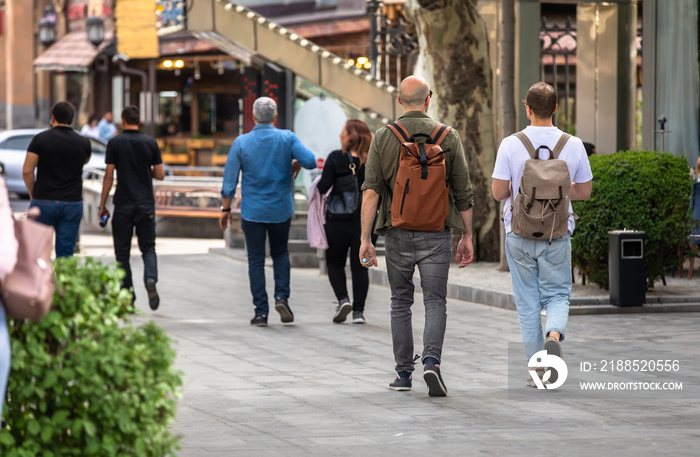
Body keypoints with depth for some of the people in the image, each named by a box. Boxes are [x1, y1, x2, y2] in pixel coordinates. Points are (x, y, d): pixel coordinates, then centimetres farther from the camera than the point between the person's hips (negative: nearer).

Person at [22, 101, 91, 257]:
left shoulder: (40, 139, -5)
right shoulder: (83, 143, 3)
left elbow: (27, 171, -7)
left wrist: (32, 195, 6)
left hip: (43, 202, -2)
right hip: (72, 203, 2)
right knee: (66, 254, 4)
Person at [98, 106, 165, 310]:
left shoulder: (115, 143, -4)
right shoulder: (150, 143, 1)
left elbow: (109, 176, -6)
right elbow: (160, 175, 2)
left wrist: (102, 205, 1)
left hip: (123, 204, -1)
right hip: (146, 204, 2)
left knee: (122, 251, 7)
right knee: (148, 248, 10)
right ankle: (150, 280, -19)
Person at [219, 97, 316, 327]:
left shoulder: (241, 142, -5)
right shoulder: (287, 138, -5)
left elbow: (230, 180, -3)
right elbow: (311, 161, -17)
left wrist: (226, 209, 6)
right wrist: (295, 164, 6)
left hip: (252, 211, -1)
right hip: (281, 210, 1)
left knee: (256, 260, 5)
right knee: (280, 253, 20)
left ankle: (261, 312, 2)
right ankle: (282, 296, 1)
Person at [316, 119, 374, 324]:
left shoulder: (335, 159, -11)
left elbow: (323, 188, -14)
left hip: (338, 221, -2)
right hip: (365, 221, 2)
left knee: (335, 262, 14)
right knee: (360, 265, 9)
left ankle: (343, 298, -6)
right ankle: (358, 310, 4)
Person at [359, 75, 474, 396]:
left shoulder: (383, 138, -1)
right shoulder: (448, 137, -1)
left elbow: (370, 192, -7)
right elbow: (463, 193, 1)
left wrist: (365, 239, -6)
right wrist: (467, 237, 10)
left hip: (397, 233, 1)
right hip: (435, 234, -1)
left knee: (401, 303, 13)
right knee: (435, 301, 1)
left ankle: (404, 373, 15)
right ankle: (432, 361, -20)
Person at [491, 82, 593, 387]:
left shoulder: (511, 145, -9)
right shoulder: (573, 145, -4)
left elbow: (498, 192, -8)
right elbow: (584, 192, 4)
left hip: (520, 235, 0)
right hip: (557, 235, 1)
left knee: (528, 302, 9)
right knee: (557, 295, 12)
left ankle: (538, 369, 10)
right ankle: (554, 334, -19)